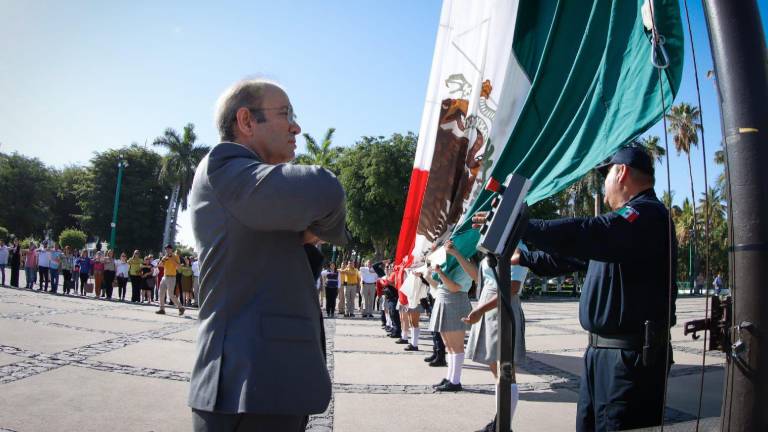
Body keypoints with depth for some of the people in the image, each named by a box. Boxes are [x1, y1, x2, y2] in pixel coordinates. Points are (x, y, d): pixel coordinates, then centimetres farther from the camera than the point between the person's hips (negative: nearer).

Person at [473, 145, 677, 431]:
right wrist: (524, 259, 29)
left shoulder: (647, 214, -15)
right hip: (601, 351, 10)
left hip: (631, 354, -10)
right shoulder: (630, 218, 21)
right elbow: (576, 253, 28)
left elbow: (584, 235, -30)